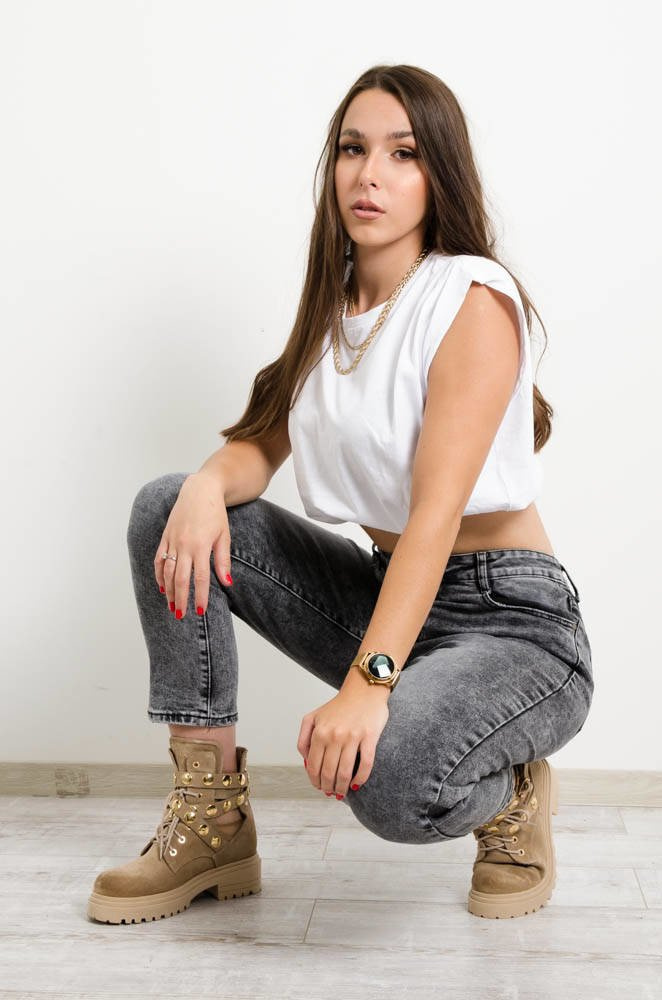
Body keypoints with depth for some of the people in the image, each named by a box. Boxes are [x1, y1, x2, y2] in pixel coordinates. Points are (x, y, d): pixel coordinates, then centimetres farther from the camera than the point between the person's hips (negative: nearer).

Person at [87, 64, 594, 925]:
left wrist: (369, 680, -33)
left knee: (386, 775, -37)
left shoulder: (474, 296, -14)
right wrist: (209, 482, -21)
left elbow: (438, 507, -24)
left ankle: (508, 793, 2)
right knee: (168, 510, -6)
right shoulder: (337, 305, 10)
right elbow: (264, 442, 3)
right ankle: (212, 823, -2)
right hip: (388, 595, 7)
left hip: (513, 624, -7)